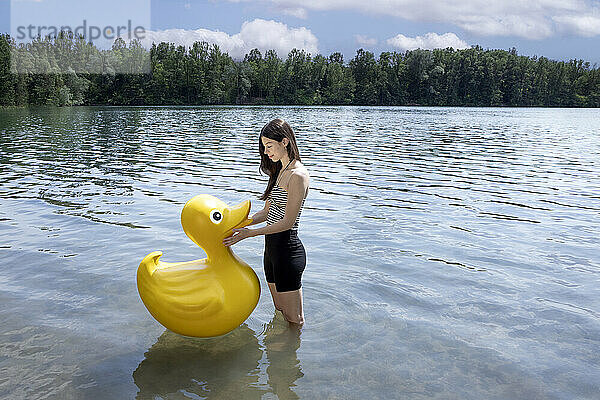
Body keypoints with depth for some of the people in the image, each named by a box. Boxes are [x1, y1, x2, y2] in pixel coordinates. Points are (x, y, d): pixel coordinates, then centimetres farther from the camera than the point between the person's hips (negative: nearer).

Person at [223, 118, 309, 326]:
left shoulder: (298, 175, -18)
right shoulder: (280, 171, 13)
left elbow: (287, 222, -20)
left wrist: (249, 233, -15)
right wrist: (239, 224, 4)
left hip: (287, 250, -10)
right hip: (272, 249, 10)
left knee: (294, 320, 4)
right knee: (280, 311, 23)